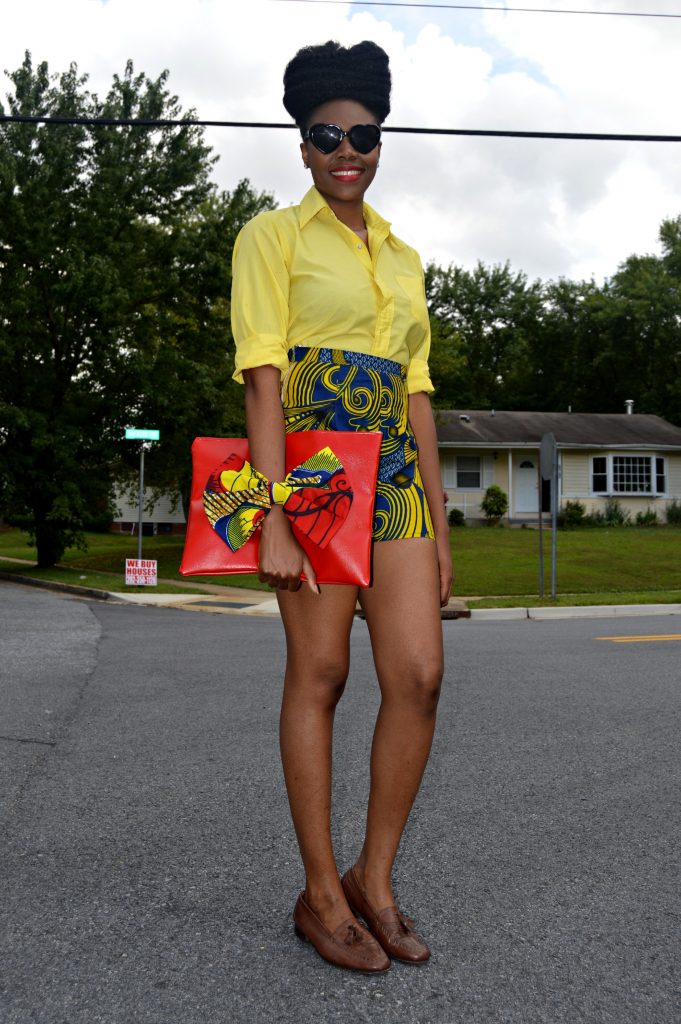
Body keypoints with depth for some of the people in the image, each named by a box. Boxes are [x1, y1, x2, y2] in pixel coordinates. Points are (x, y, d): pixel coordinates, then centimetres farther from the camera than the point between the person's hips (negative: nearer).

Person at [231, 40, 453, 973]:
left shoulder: (403, 257, 20)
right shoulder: (273, 236, 4)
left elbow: (417, 391, 17)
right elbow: (262, 378, -7)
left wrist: (439, 523, 11)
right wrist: (274, 518, -17)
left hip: (396, 472, 6)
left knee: (419, 674, -4)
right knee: (319, 674, -2)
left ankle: (374, 881, 13)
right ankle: (321, 896, 13)